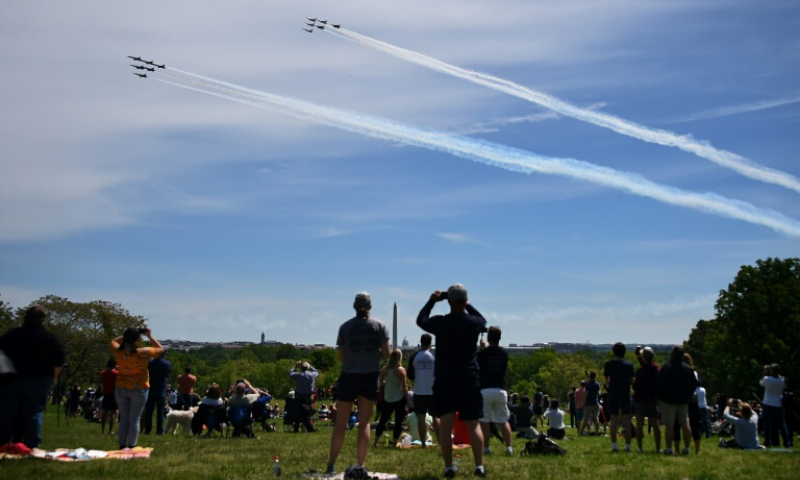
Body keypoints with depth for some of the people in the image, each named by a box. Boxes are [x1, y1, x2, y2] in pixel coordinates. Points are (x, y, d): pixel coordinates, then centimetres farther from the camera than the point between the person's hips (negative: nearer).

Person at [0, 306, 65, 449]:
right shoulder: (50, 338, -5)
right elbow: (58, 362, -5)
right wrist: (53, 378, 8)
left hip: (12, 380, 1)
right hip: (38, 383, -1)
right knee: (34, 414, 4)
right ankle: (32, 446, 3)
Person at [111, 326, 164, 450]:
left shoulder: (118, 351, -9)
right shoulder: (143, 353, -18)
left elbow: (114, 341, 15)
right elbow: (160, 349, -3)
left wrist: (127, 336, 4)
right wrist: (150, 336, 1)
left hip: (121, 388, 4)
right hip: (139, 389, -3)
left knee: (123, 418, 12)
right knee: (135, 419, 3)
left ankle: (122, 446, 14)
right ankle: (132, 447, 3)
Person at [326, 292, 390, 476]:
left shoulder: (345, 327, 0)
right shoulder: (379, 325, -1)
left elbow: (341, 357, 1)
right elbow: (386, 354, -4)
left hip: (348, 376, 0)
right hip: (370, 377, 0)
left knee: (340, 423, 8)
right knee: (364, 423, 7)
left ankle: (331, 465, 9)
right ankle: (360, 466, 5)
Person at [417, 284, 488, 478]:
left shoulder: (440, 322, -8)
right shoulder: (474, 323, -4)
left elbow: (420, 320, 12)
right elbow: (483, 320, 22)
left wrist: (432, 301, 20)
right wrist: (468, 305, 23)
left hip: (444, 381, -1)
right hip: (469, 381, 1)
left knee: (445, 426, 2)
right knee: (473, 426, 8)